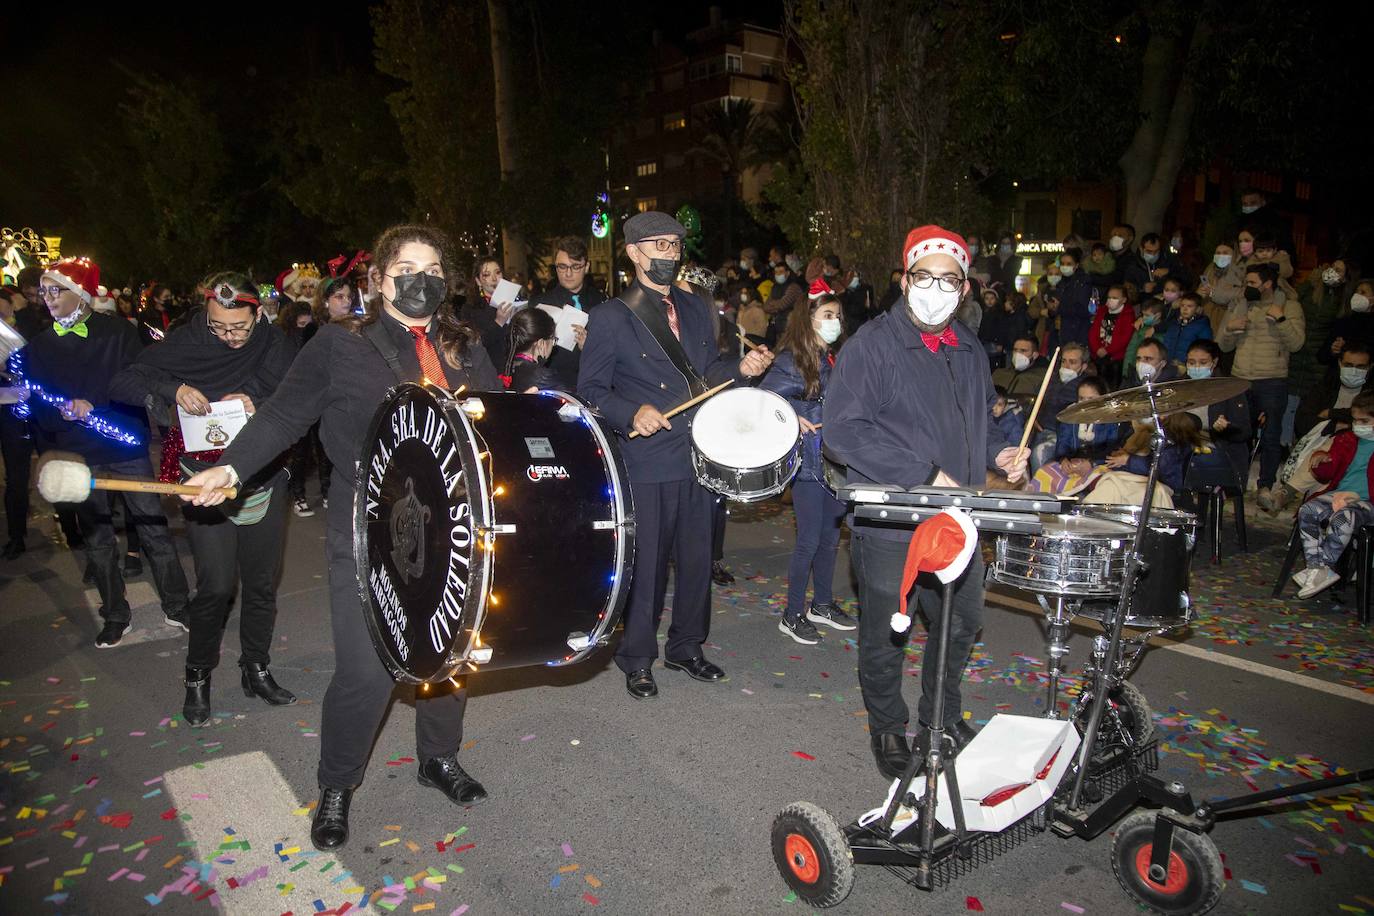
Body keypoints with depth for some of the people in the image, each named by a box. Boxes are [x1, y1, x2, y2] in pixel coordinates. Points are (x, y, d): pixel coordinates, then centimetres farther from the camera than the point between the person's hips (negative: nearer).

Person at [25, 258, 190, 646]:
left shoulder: (118, 333, -2)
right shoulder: (39, 347, 6)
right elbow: (38, 409, 7)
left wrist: (94, 406, -20)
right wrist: (49, 454, -6)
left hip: (126, 449, -3)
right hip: (78, 457, 3)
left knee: (154, 529, 1)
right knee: (97, 540, 11)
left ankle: (176, 607, 14)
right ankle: (115, 617, 23)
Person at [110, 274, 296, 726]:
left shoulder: (273, 344, -1)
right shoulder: (185, 342, -4)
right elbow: (122, 384, -6)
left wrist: (258, 401, -23)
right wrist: (172, 389, -24)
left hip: (265, 481, 2)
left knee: (262, 583, 10)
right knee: (216, 585, -6)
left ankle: (256, 669, 29)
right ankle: (198, 676, 16)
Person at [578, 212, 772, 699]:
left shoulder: (696, 309, 12)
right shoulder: (610, 317, -5)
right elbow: (591, 390, -5)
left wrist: (741, 367, 0)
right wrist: (632, 413, -22)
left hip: (698, 455, 6)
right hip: (646, 462, -5)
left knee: (697, 557, 14)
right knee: (645, 562, 3)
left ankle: (686, 646, 32)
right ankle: (637, 658, 22)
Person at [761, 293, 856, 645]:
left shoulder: (837, 359, 12)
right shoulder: (792, 361, -9)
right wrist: (793, 420, -22)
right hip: (808, 464, -7)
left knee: (831, 536, 15)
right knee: (809, 541, -2)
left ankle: (822, 604, 30)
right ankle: (793, 614, 11)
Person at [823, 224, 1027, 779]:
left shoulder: (969, 350, 11)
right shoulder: (872, 345, -12)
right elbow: (842, 428, -21)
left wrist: (998, 452, 3)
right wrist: (924, 476, -24)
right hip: (889, 522, -7)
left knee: (963, 622, 20)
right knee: (886, 635, 8)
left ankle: (943, 717, 43)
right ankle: (887, 729, 32)